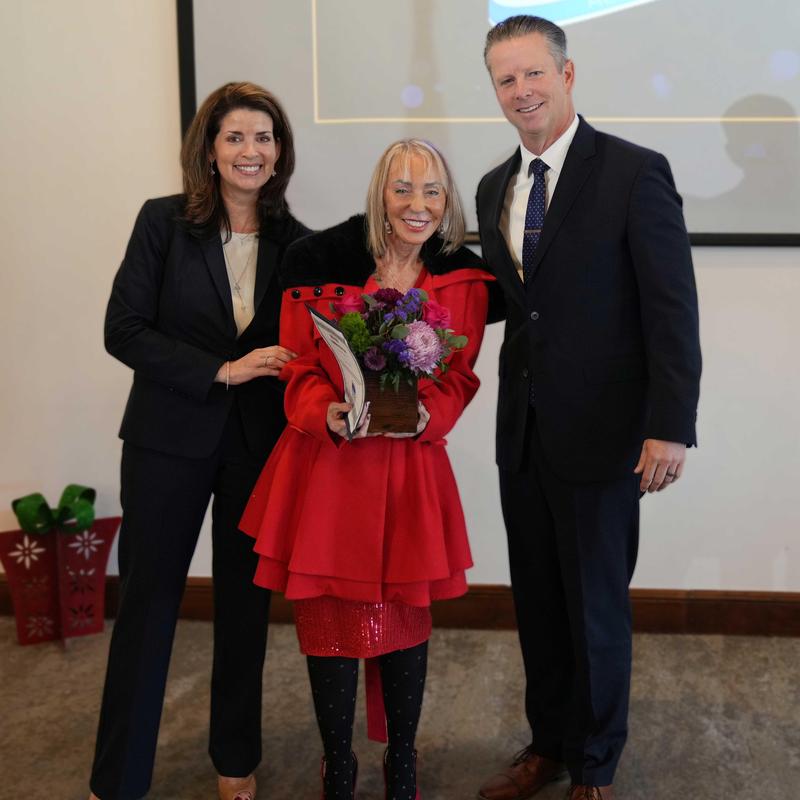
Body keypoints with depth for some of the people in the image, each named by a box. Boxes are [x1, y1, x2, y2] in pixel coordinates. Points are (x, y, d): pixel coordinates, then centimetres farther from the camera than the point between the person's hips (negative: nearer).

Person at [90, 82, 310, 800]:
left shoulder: (297, 243, 2)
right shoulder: (165, 222, -4)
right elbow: (123, 330, -9)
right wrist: (222, 371, -17)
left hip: (259, 445, 2)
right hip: (169, 441, -2)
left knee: (246, 605, 13)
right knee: (147, 601, 5)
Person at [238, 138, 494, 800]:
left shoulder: (463, 278, 3)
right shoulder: (320, 262, -2)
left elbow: (460, 378, 5)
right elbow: (297, 365, 1)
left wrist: (424, 413, -16)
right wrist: (327, 413, -18)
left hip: (411, 465, 1)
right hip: (326, 460, -1)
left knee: (405, 616, 9)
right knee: (328, 616, 6)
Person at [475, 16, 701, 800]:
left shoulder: (634, 173, -10)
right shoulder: (495, 187, 10)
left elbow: (672, 309, -13)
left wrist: (670, 426, -16)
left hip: (600, 432, -6)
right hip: (523, 432, 6)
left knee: (595, 604, 8)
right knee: (535, 599, 16)